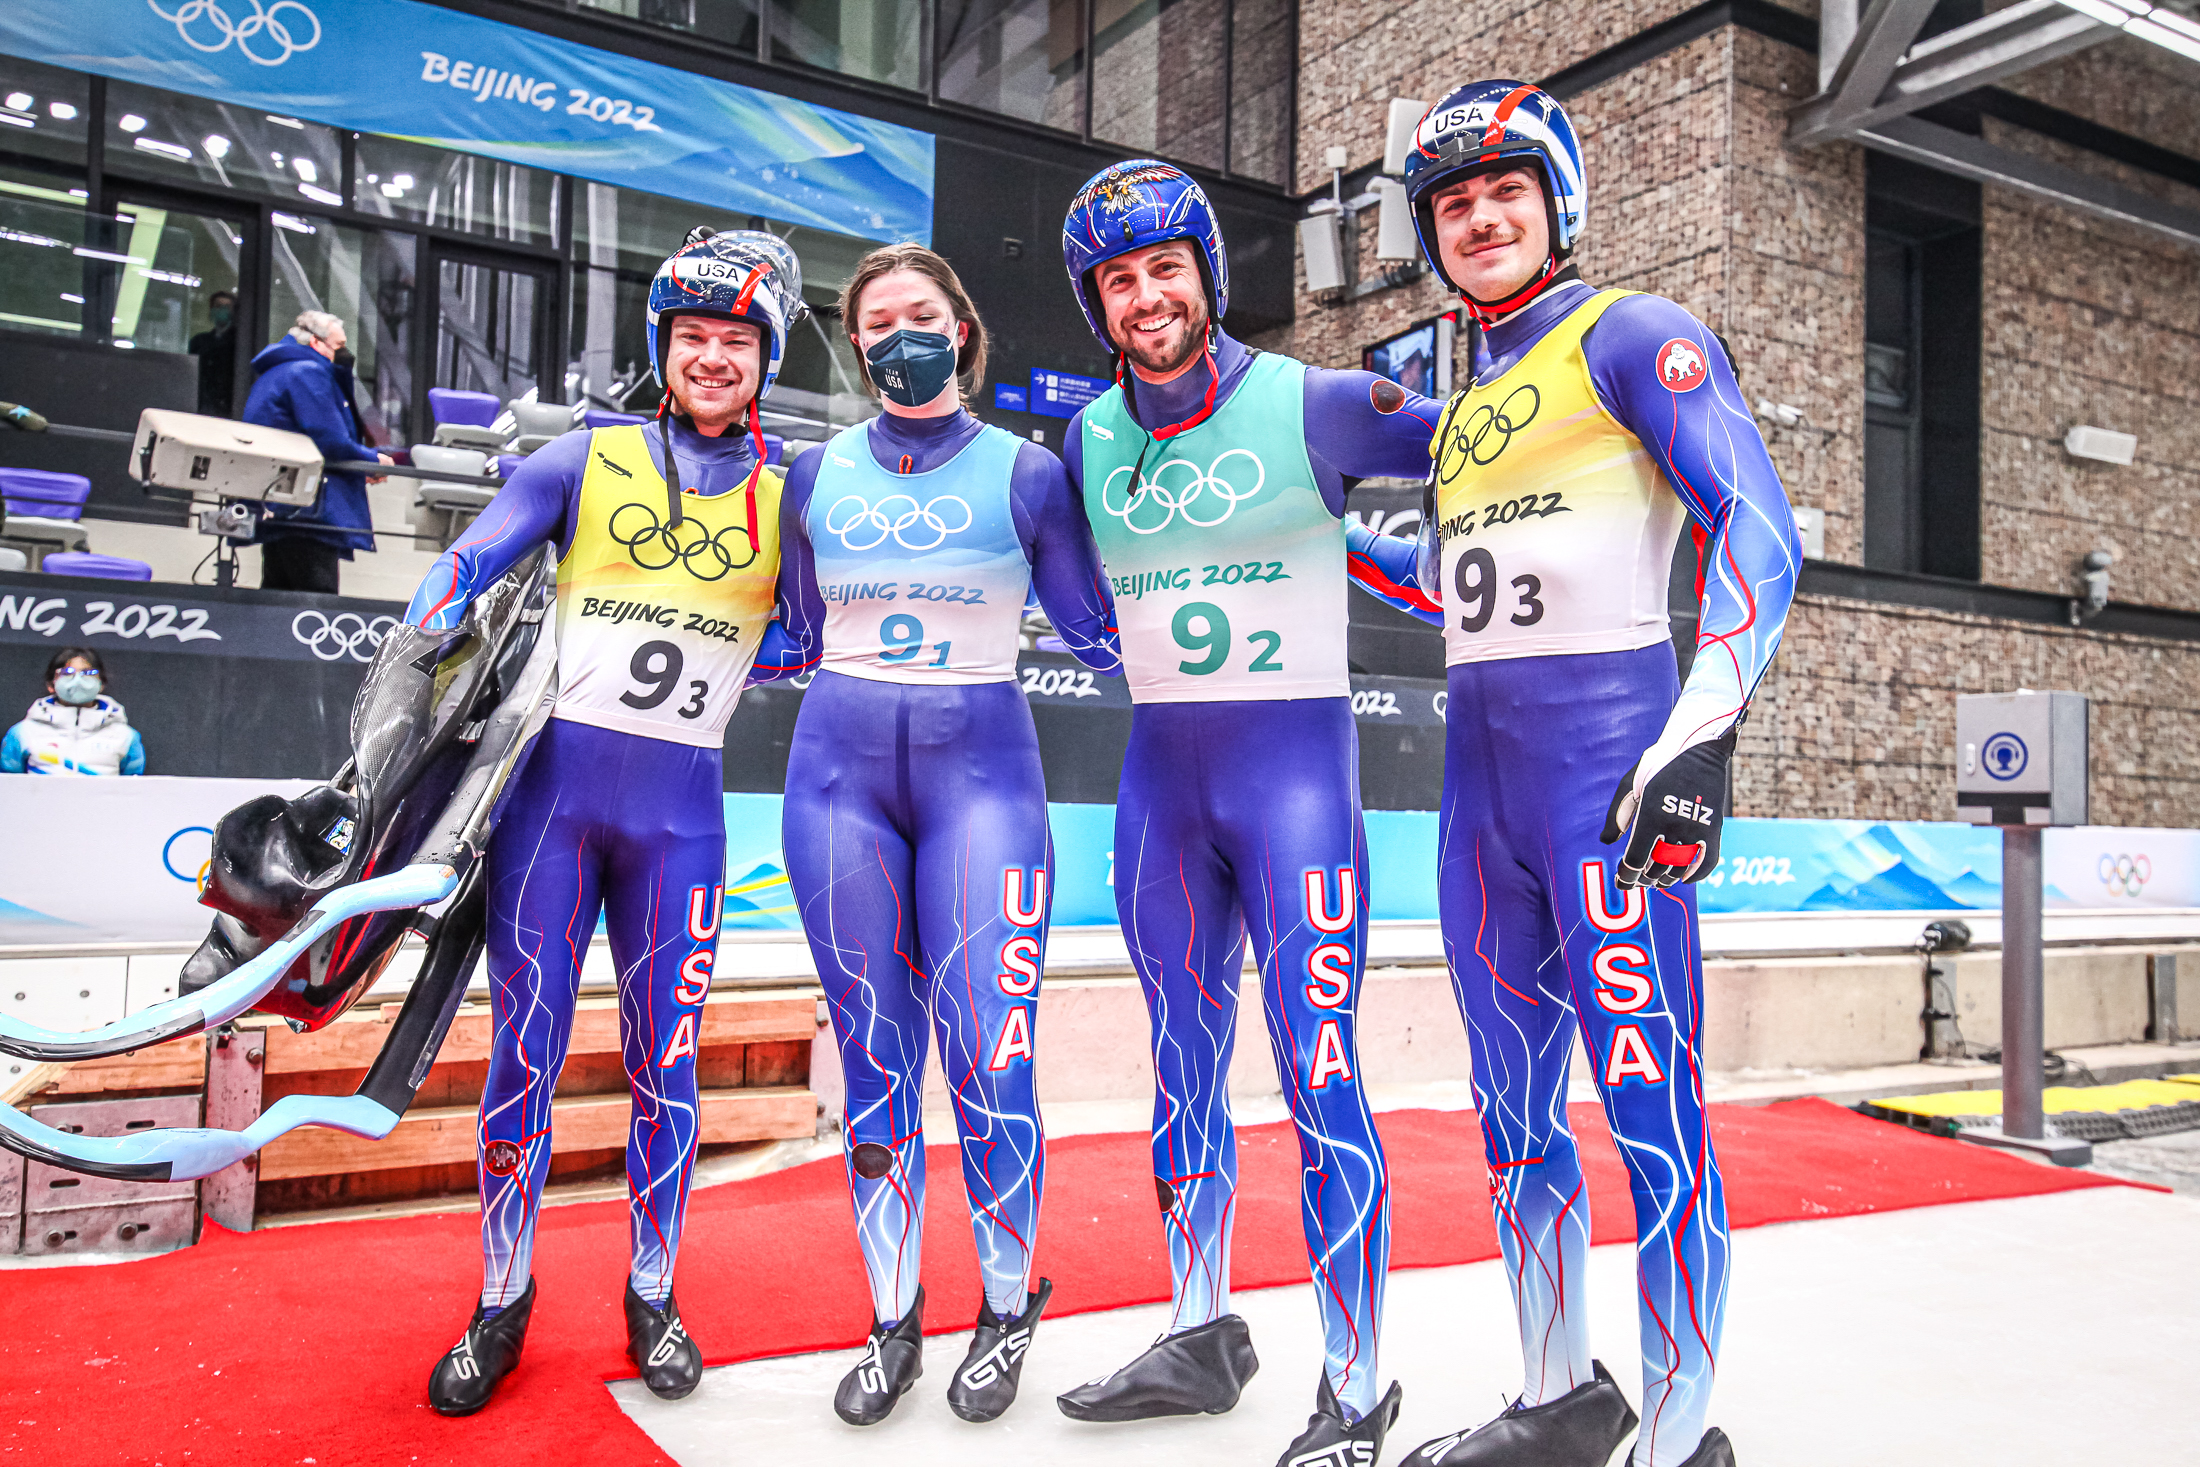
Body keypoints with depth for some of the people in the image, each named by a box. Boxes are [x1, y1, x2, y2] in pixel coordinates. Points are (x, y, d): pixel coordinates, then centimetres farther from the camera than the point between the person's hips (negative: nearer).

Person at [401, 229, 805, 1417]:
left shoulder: (788, 495, 7)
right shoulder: (588, 460, 5)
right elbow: (462, 570, 2)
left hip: (679, 809, 0)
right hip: (555, 782, 0)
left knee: (664, 1064, 6)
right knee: (523, 1052, 5)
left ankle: (652, 1297, 26)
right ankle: (502, 1301, 24)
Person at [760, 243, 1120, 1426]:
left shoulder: (1026, 474, 3)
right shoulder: (818, 475, 10)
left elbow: (1102, 638, 7)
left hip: (982, 767, -2)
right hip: (840, 770, 3)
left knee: (988, 1060, -8)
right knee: (874, 1057, 5)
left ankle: (1007, 1312, 16)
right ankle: (892, 1326, 21)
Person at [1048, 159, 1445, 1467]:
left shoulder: (1311, 405, -7)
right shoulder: (1088, 438, 8)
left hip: (1295, 764, -5)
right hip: (1160, 774, 6)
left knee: (1320, 1075, -6)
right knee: (1184, 1064, 13)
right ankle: (1203, 1339, 29)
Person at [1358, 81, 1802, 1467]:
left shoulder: (1632, 334, 0)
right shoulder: (1464, 402, 22)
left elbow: (1759, 531, -11)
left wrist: (1702, 736, -22)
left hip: (1609, 747, -7)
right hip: (1479, 766, 8)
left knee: (1650, 1100, -7)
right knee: (1515, 1104, 12)